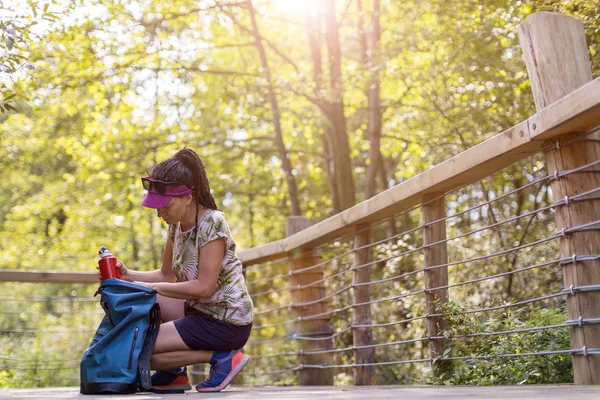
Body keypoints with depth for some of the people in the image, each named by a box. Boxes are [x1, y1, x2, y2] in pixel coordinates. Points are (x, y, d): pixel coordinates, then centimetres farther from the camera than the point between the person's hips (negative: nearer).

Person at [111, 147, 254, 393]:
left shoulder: (211, 223, -21)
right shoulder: (177, 225, 4)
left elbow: (204, 287, -25)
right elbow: (167, 276, 10)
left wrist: (151, 287, -20)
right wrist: (128, 275, -6)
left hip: (226, 323, -9)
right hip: (200, 311, 9)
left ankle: (222, 357, -7)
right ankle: (173, 373, 7)